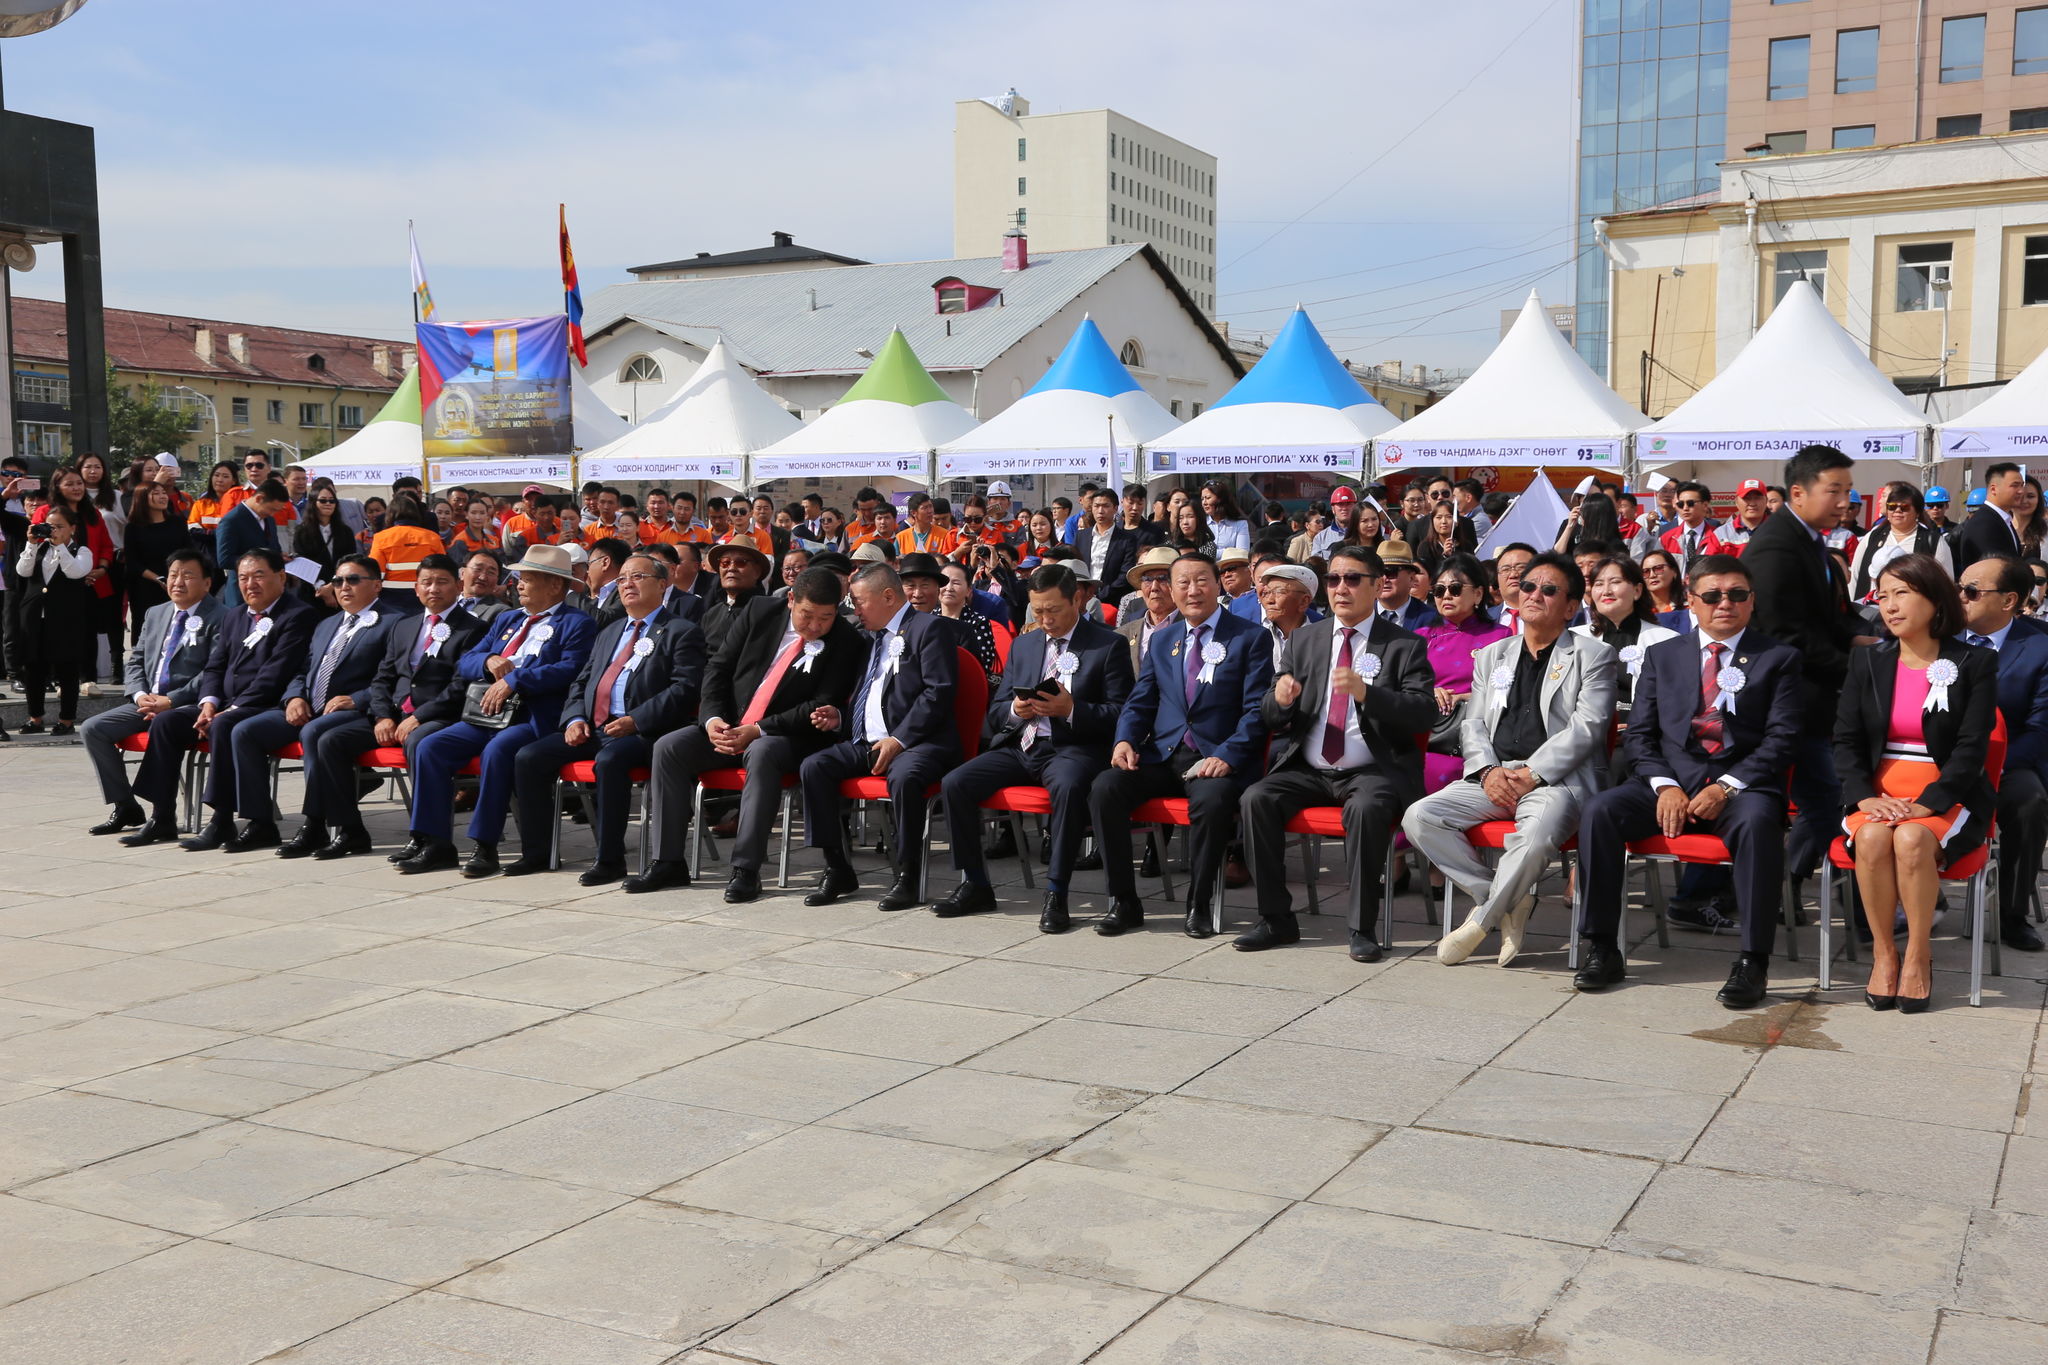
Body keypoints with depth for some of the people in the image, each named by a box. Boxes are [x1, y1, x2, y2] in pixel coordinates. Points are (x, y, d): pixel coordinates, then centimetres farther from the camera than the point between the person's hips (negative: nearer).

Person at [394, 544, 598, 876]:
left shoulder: (576, 624, 3)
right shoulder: (507, 620, 26)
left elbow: (570, 669, -15)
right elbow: (464, 664, 22)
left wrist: (513, 680, -19)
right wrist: (489, 661, -2)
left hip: (533, 719, -7)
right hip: (485, 714, 7)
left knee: (497, 750, -35)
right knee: (429, 747, -13)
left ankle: (485, 846, -25)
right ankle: (436, 843, -9)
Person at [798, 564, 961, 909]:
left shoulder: (929, 629, -3)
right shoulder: (876, 638, 23)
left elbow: (938, 693, -14)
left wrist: (899, 739, -20)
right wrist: (841, 716, 10)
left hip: (917, 741, -8)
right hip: (867, 741, 8)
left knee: (904, 776, -37)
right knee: (813, 767, -13)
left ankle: (907, 877, -23)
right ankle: (837, 870, -8)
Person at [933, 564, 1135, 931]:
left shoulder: (1108, 646, 2)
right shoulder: (1023, 646, 19)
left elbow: (1120, 715, -5)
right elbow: (995, 712, 20)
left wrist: (1071, 709, -20)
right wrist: (1015, 709, -4)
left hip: (1072, 749, -5)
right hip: (1019, 746, 6)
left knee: (1068, 787, -39)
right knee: (954, 784, -15)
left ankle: (1056, 894, -28)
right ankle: (974, 885, -2)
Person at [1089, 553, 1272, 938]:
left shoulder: (1250, 638, 3)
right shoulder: (1161, 640, 19)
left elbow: (1256, 710, -5)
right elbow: (1139, 702, 17)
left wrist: (1226, 756, -19)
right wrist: (1125, 740, -5)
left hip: (1217, 758, -4)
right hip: (1161, 754, 4)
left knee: (1211, 799, -37)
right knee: (1104, 788, -22)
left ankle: (1200, 905, -17)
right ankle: (1123, 902, -11)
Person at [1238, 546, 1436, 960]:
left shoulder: (1405, 646, 3)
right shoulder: (1303, 641, 14)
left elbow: (1424, 713, -11)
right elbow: (1272, 721, 12)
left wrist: (1366, 693, -27)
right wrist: (1280, 700, -13)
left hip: (1373, 771, -4)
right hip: (1308, 769, 4)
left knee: (1367, 807, -35)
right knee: (1256, 798, -22)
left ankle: (1362, 927, -23)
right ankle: (1276, 919, -12)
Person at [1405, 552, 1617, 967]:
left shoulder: (1593, 656, 8)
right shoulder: (1491, 656, 23)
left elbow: (1586, 728, -4)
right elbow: (1473, 723, 15)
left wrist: (1532, 774, -15)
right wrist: (1488, 770, -6)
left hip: (1557, 778, -5)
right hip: (1494, 777, 5)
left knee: (1536, 835, -38)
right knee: (1419, 817, -19)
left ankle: (1482, 921, -13)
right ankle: (1510, 901, -7)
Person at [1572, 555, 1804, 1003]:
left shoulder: (1778, 658, 10)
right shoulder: (1661, 655, 17)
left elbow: (1781, 738, -1)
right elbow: (1640, 734, 10)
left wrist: (1726, 787, -14)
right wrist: (1665, 785, -9)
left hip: (1741, 785, -2)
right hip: (1669, 781, 2)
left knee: (1757, 822, -38)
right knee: (1599, 811, -25)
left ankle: (1753, 960, -30)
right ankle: (1601, 948, -18)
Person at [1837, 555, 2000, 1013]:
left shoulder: (1975, 664, 1)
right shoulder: (1866, 659, 10)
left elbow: (1971, 748, -6)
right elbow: (1846, 739, 5)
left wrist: (1925, 805, -19)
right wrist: (1866, 796, -12)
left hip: (1945, 796, -2)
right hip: (1878, 793, 2)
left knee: (1912, 840, -34)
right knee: (1872, 839, -31)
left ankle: (1918, 953, -17)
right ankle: (1883, 952, -17)